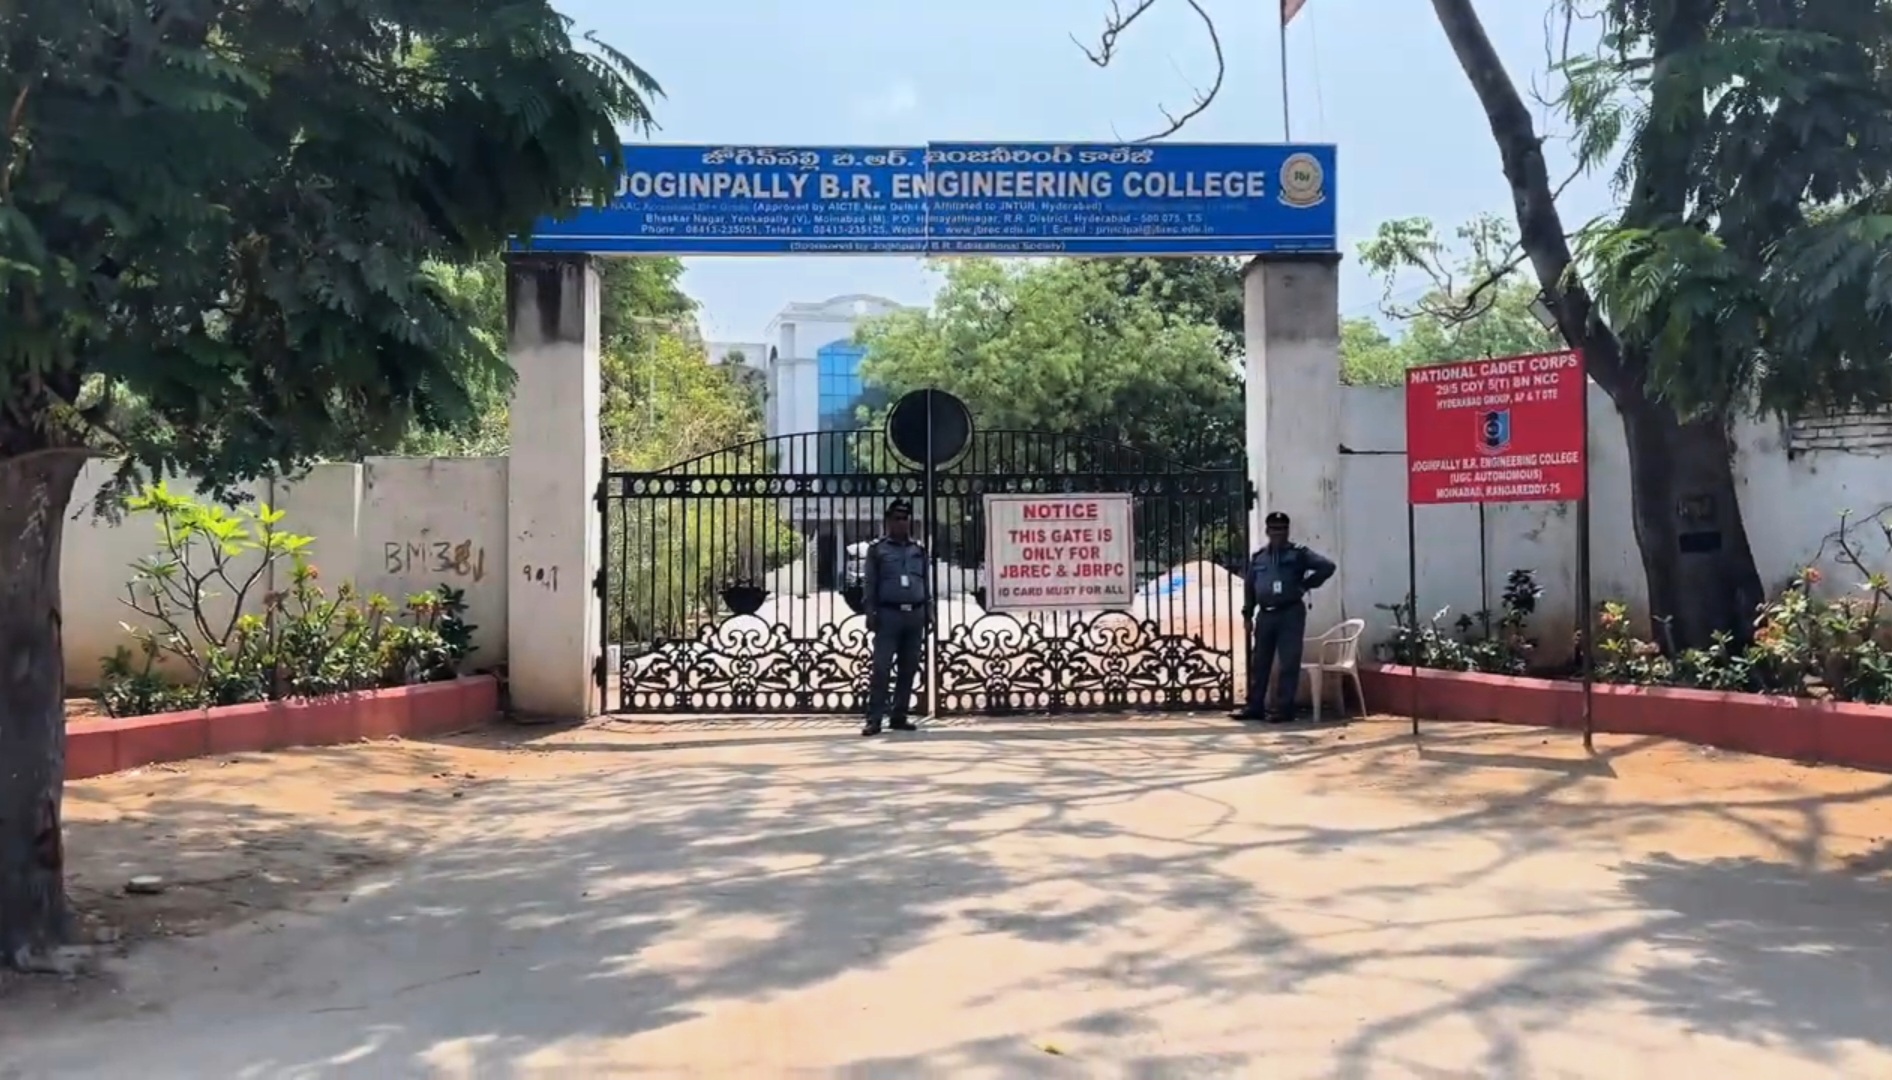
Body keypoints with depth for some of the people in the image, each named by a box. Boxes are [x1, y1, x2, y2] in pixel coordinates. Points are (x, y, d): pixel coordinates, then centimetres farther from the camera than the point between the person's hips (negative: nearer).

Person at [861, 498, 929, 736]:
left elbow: (926, 584, 17)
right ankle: (874, 719, -9)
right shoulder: (877, 549, 3)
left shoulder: (919, 550, 14)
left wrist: (928, 613, 11)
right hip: (889, 614, -4)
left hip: (915, 615, 4)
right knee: (882, 668, -9)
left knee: (908, 669, 6)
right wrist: (870, 613, -8)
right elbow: (869, 584, 0)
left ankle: (899, 717, 14)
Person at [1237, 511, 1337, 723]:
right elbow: (1249, 586, 17)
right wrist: (1247, 614, 12)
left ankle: (1284, 709, 0)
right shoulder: (1258, 558, 12)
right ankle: (1255, 707, 15)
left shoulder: (1298, 554, -2)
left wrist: (1306, 585, -8)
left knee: (1289, 663, -4)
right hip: (1265, 615, 5)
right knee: (1259, 662, 8)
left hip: (1291, 613, -5)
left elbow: (1328, 566, -9)